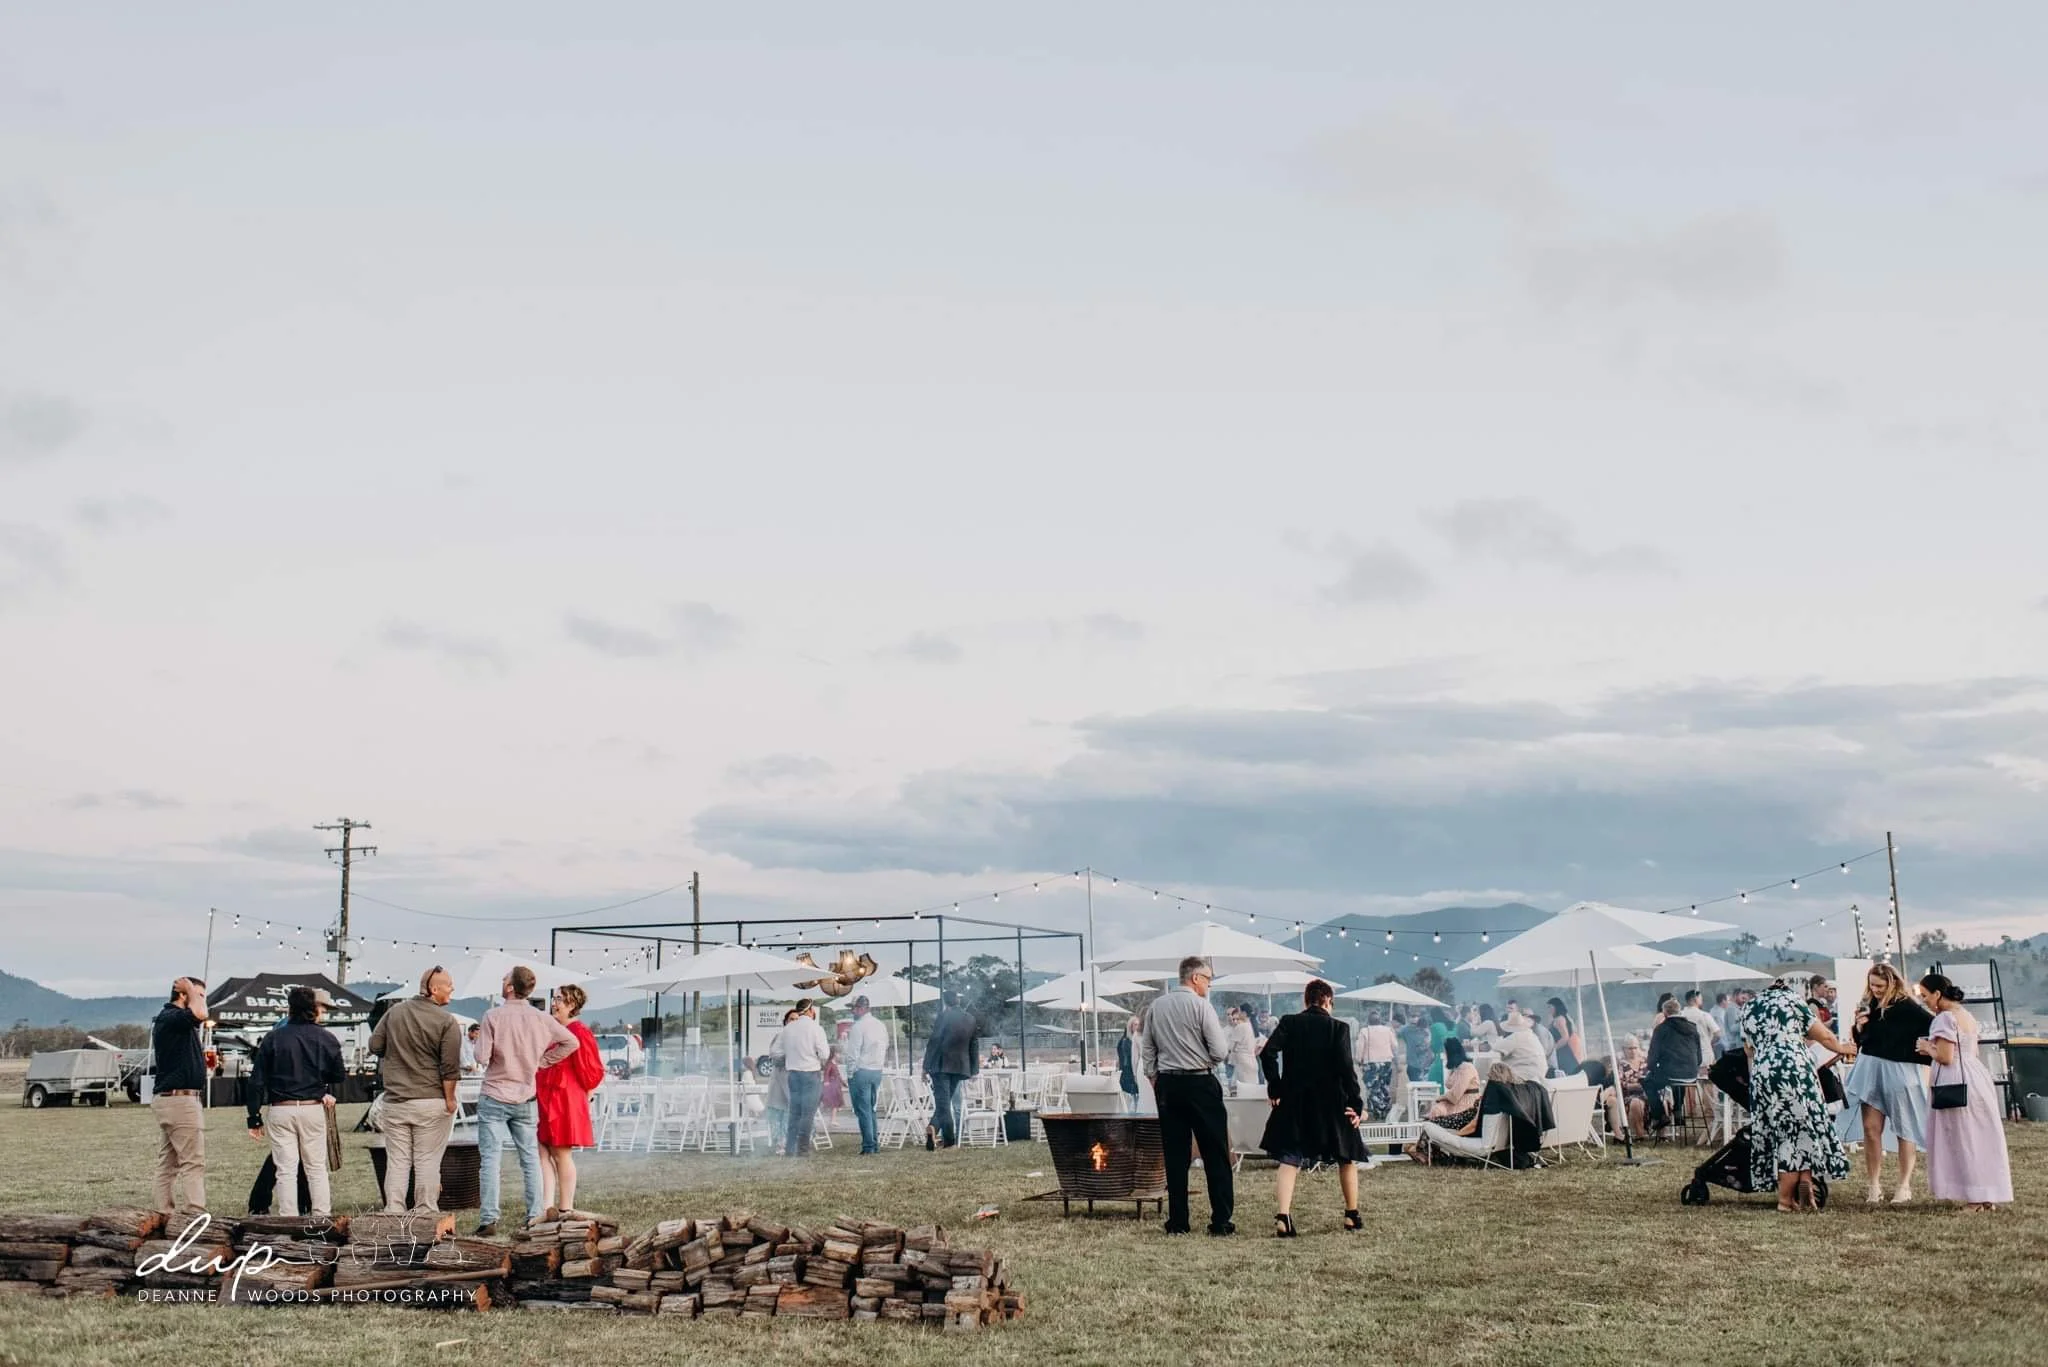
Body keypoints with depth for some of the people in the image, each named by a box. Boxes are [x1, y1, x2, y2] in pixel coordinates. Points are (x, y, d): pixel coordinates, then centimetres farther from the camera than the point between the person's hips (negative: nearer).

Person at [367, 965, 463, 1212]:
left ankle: (393, 1213, 8)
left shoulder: (395, 1012, 5)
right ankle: (425, 1215, 6)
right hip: (430, 1100, -4)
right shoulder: (447, 1022, -10)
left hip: (395, 1099, 4)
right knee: (427, 1162, 2)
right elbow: (450, 1067, -14)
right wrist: (450, 1100, -5)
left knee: (396, 1161, 8)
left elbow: (375, 1045, 10)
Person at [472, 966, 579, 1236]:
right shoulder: (541, 1019, -1)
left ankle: (489, 1219, -3)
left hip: (494, 1096, -3)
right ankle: (534, 1217, 12)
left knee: (490, 1159, 0)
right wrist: (542, 1061, 7)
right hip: (526, 1099, 3)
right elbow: (572, 1042, 4)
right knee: (530, 1158, 11)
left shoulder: (493, 1016, -14)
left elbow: (482, 1057, -15)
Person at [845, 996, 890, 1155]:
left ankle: (868, 1146, -6)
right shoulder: (881, 1026, 12)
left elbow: (853, 1053, -13)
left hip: (861, 1070, -7)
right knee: (871, 1109, 15)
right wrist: (881, 1064, 17)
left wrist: (851, 1072, -8)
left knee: (863, 1110, -3)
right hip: (877, 1070, 7)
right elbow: (885, 1049, 15)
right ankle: (875, 1144, 13)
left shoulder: (858, 1026, -11)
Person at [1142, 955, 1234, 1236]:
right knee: (1215, 1153, 2)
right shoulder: (1200, 1005, -10)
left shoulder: (1156, 1007, 7)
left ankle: (1177, 1221, 9)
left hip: (1167, 1084, 5)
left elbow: (1148, 1051, 13)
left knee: (1175, 1154, 8)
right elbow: (1220, 1052, -11)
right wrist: (1226, 1044, 10)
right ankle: (1221, 1221, 1)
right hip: (1200, 1083, -5)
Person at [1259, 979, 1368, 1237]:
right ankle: (1352, 1216, 26)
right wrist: (1357, 1103, -7)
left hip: (1294, 1102, 1)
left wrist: (1275, 1088, 0)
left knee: (1289, 1161, 1)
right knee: (1347, 1157, 19)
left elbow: (1268, 1053, -11)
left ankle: (1283, 1217, -16)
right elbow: (1345, 1067, -12)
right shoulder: (1338, 1027, -5)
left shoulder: (1289, 1023, 0)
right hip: (1331, 1104, -1)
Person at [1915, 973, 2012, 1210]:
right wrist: (1934, 1048, 17)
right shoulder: (1967, 1016, 14)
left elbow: (1945, 1057, -20)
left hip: (1956, 1082, -9)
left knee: (1963, 1139, -1)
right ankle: (1989, 1197, 17)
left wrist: (1927, 1048, -2)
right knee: (1981, 1139, 12)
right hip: (1977, 1077, 9)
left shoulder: (1945, 1018, -16)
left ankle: (1975, 1198, 2)